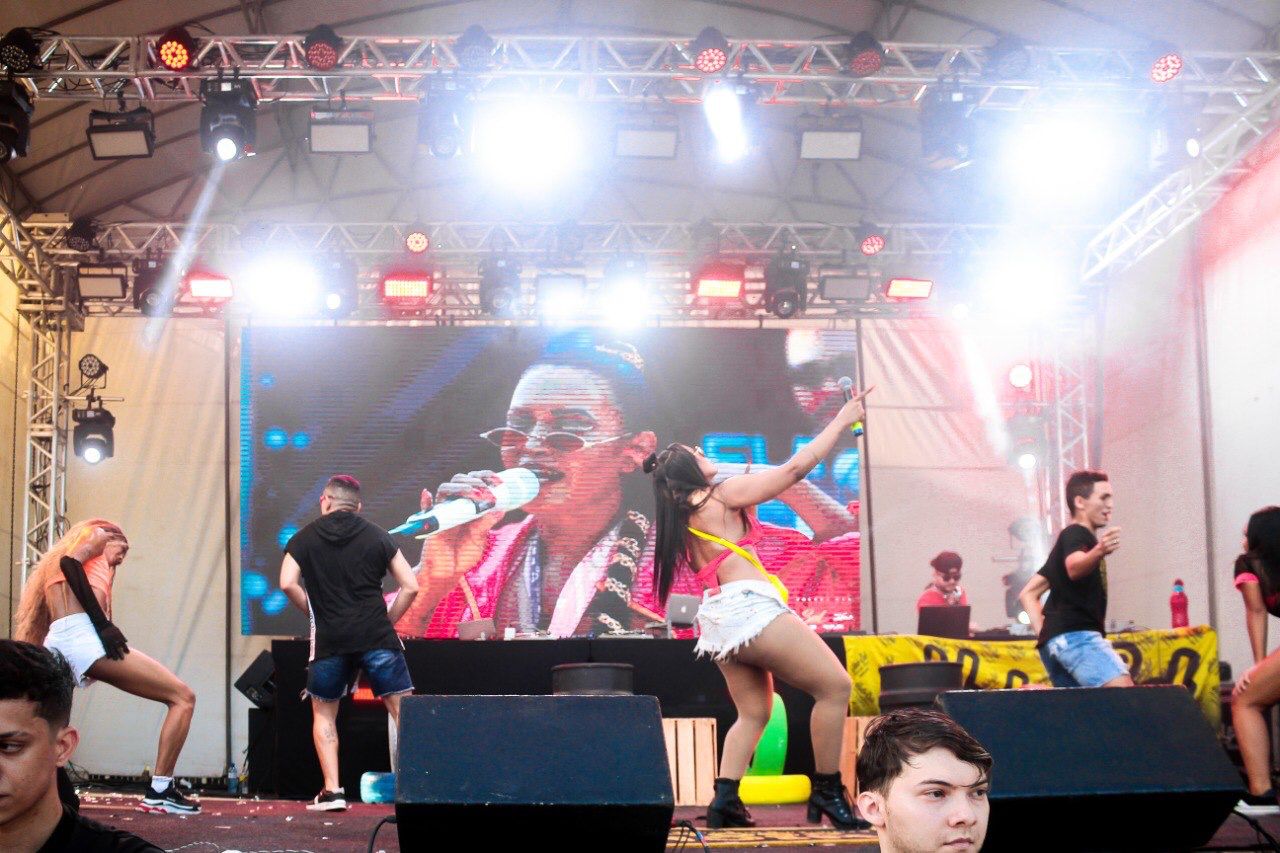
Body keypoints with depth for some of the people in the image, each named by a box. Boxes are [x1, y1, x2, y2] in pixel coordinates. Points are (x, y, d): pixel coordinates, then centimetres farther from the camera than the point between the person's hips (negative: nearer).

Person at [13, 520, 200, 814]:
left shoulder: (53, 566, 37)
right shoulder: (96, 534, 15)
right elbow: (70, 562, -6)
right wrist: (103, 624, -12)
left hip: (57, 645, 8)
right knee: (182, 697, -4)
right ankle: (159, 791, -10)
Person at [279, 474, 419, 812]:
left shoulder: (305, 538, 9)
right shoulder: (377, 536, 9)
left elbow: (288, 583, -5)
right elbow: (411, 586, 3)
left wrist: (315, 612, 10)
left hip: (330, 641, 0)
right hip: (377, 637, 0)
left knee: (323, 714, 17)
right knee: (402, 711, 1)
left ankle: (332, 790, 8)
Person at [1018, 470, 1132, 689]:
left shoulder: (1067, 540, 27)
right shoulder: (1076, 534, -3)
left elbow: (1027, 594, 25)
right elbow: (1074, 567, -30)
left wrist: (1043, 633, 12)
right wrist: (1099, 552, -52)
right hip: (1075, 634, -10)